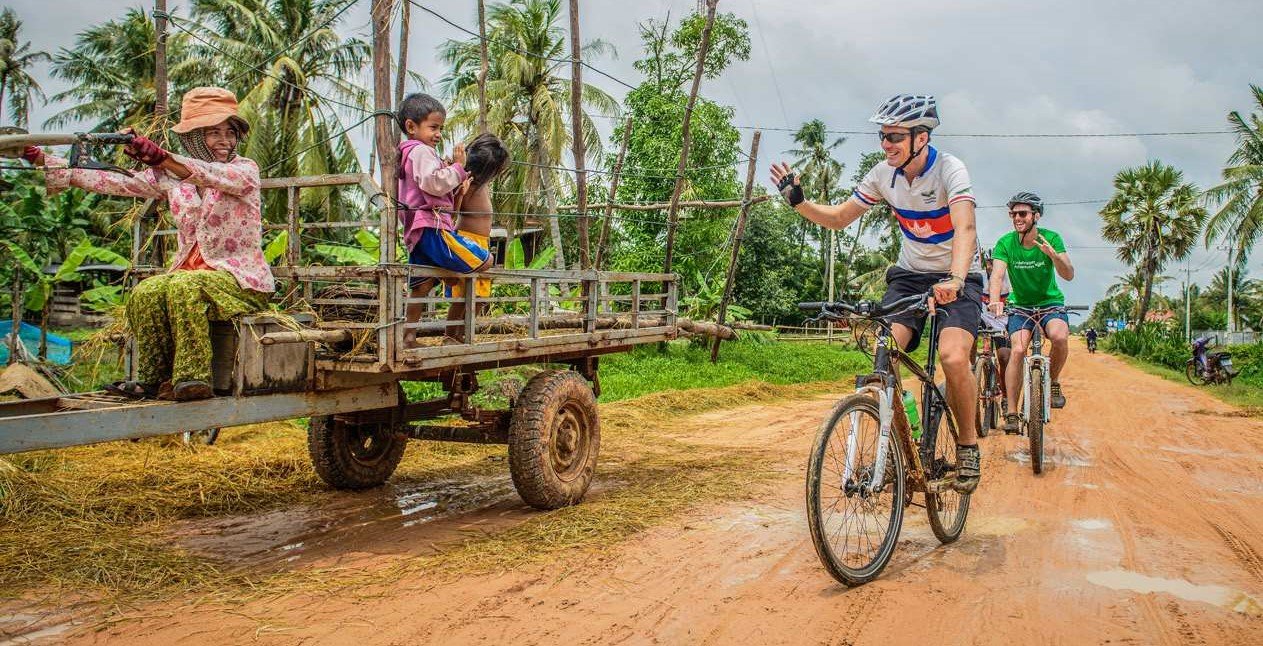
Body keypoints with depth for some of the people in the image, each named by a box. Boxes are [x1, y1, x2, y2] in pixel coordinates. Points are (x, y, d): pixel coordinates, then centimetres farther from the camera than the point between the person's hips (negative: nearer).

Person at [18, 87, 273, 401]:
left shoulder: (245, 169, -2)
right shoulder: (171, 176, 12)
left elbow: (218, 176, -25)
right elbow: (117, 182, 6)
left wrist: (161, 158, -41)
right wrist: (41, 160, 0)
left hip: (243, 279, -5)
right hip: (190, 272, 5)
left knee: (183, 287, -33)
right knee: (146, 293, -24)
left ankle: (191, 378, -28)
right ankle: (155, 379, -11)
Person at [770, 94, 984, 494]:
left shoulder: (949, 170, -20)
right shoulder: (884, 175, -5)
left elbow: (965, 228, -36)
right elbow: (838, 218, 4)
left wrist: (954, 280, -53)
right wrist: (797, 201, -14)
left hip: (957, 279, -4)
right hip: (909, 275, 4)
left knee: (953, 357, -27)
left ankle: (967, 444, -2)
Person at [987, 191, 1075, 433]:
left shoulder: (1051, 238, -10)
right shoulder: (1005, 243, -10)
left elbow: (1069, 275, -17)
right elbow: (997, 275, -21)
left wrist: (1052, 254, -38)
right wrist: (994, 301, -41)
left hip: (1051, 303, 0)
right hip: (1020, 306, 0)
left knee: (1059, 336, -31)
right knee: (1018, 350, -22)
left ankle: (1053, 382, -3)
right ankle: (1011, 413, -16)